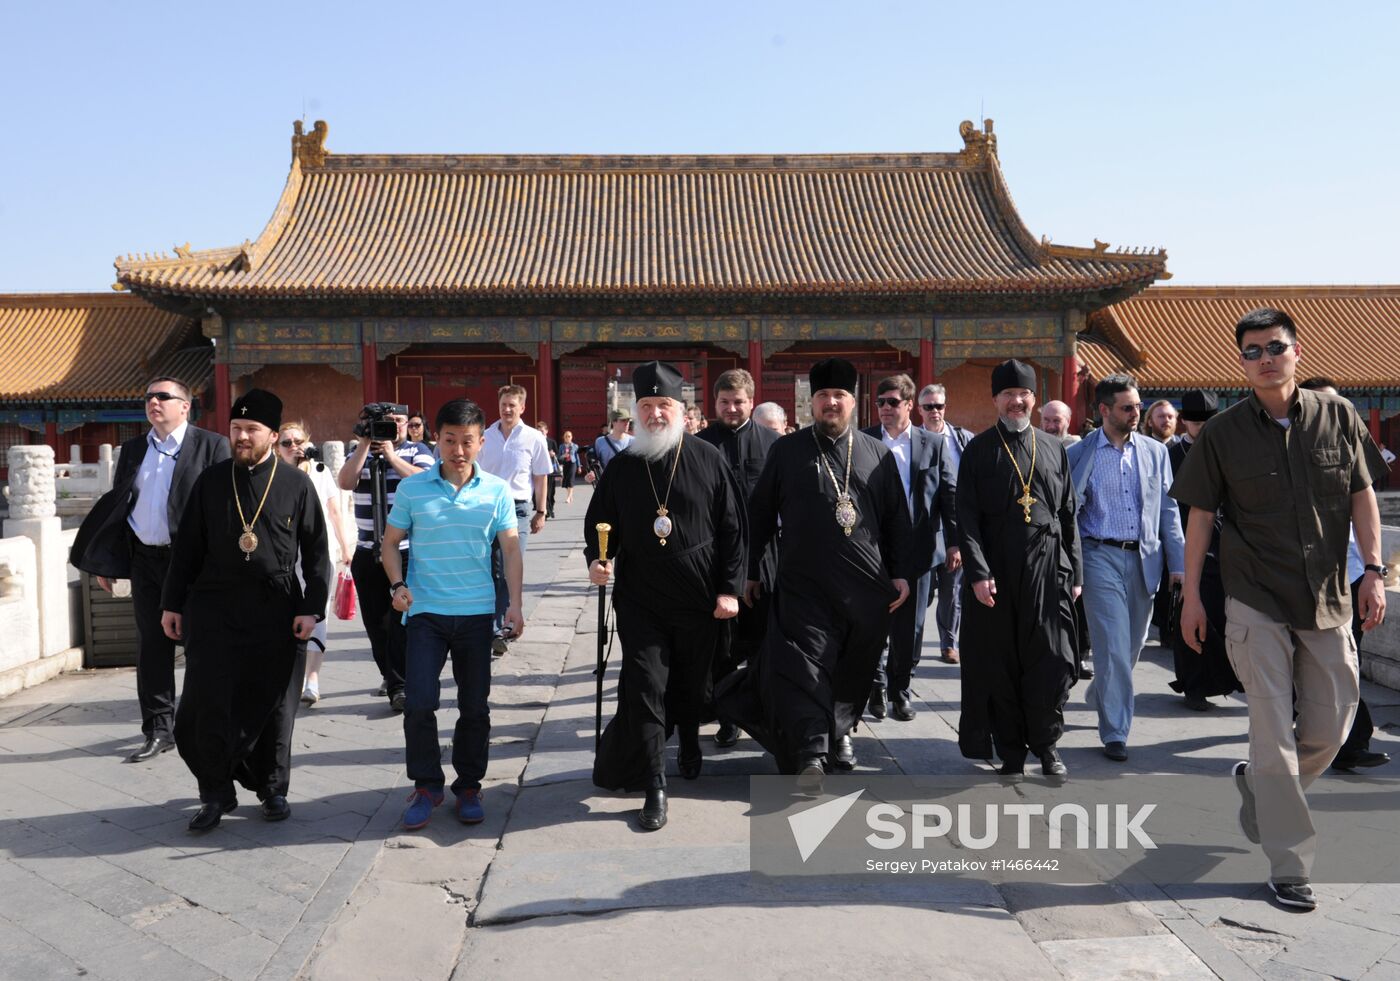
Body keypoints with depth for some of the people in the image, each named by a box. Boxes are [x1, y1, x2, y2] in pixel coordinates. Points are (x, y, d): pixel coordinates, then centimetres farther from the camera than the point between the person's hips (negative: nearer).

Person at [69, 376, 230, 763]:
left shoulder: (211, 445, -3)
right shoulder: (132, 449, 14)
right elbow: (116, 502, 15)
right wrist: (103, 559, 11)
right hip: (146, 560, 5)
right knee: (151, 646, 8)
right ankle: (158, 730, 17)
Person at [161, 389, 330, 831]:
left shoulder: (297, 484, 0)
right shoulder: (210, 481, 6)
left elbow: (316, 551, 1)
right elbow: (187, 546, 10)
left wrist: (312, 608, -5)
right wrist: (172, 604, 8)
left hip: (276, 608, -1)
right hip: (214, 607, 2)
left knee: (273, 704, 7)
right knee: (206, 704, -1)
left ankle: (273, 789, 24)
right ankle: (216, 793, 16)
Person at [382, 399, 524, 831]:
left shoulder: (497, 491, 1)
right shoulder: (412, 488, 0)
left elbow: (511, 550, 1)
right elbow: (391, 542, 8)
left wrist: (515, 603, -9)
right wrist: (397, 584, -8)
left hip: (477, 613, 1)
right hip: (425, 611, 0)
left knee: (475, 705, 9)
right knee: (419, 702, -5)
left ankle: (469, 786, 26)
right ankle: (426, 785, 16)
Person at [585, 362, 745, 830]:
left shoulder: (708, 459, -3)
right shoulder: (621, 467, 2)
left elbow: (732, 528, -2)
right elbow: (598, 525, 10)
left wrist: (730, 588, -6)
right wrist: (596, 559, -11)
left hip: (699, 600, 0)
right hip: (641, 602, 0)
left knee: (692, 686, 17)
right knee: (643, 688, -6)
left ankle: (689, 741, 48)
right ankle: (654, 788, 4)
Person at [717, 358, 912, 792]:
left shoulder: (877, 454, 8)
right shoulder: (787, 451, 4)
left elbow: (897, 519, 10)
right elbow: (760, 513, 7)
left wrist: (901, 573, 4)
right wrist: (751, 571, 5)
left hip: (866, 585, 2)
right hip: (804, 585, -2)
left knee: (854, 669, 13)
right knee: (806, 664, -10)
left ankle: (838, 732, 34)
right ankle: (810, 753, -9)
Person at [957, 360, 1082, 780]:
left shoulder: (1054, 448, 11)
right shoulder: (979, 450, 3)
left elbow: (1069, 514, 12)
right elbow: (967, 516, -2)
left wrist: (1075, 572, 8)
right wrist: (978, 572, -11)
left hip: (1047, 570, 2)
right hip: (995, 571, -2)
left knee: (1051, 660, 1)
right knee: (1000, 664, 5)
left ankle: (1045, 743, 20)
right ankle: (1010, 752, 18)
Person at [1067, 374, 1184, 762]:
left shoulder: (1155, 452, 9)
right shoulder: (1078, 454, -2)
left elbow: (1168, 510, 10)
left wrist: (1178, 562, 5)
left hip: (1143, 558, 4)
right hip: (1101, 557, -4)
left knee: (1133, 645, 14)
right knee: (1113, 646, -7)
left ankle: (1100, 698, 40)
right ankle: (1114, 732, 3)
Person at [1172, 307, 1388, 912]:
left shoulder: (1338, 417, 2)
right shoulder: (1223, 433, -4)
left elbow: (1363, 497, 7)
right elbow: (1201, 516, 0)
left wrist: (1373, 570, -1)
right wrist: (1191, 595, -1)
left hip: (1329, 601, 3)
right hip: (1257, 604, -3)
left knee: (1331, 729, 10)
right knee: (1274, 733, -2)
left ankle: (1258, 784, 39)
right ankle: (1290, 867, 8)